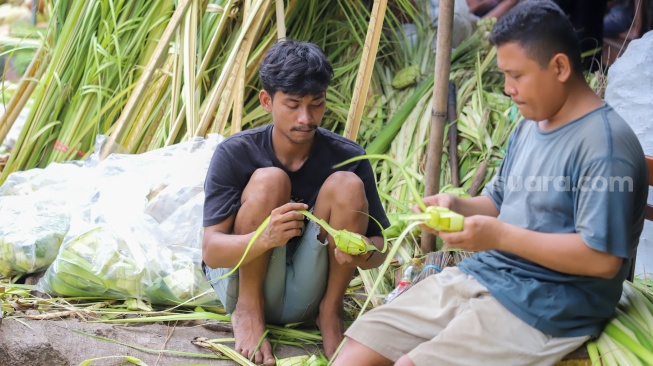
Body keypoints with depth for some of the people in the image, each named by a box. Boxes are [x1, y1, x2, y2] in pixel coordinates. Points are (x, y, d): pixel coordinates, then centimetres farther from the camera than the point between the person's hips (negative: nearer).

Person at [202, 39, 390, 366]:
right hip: (242, 277, -2)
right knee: (269, 180, -25)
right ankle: (248, 310, -11)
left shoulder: (348, 157, -10)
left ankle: (330, 310, -6)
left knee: (348, 186, -21)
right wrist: (266, 237, -44)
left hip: (306, 297, 2)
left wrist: (363, 252, -32)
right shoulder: (234, 154, -15)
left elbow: (379, 246, -6)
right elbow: (211, 251, -22)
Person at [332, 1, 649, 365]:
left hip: (547, 306, -9)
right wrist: (458, 206, -1)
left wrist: (498, 236, -22)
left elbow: (603, 259, -22)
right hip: (478, 277, 9)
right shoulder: (529, 127, 13)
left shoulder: (604, 144, -16)